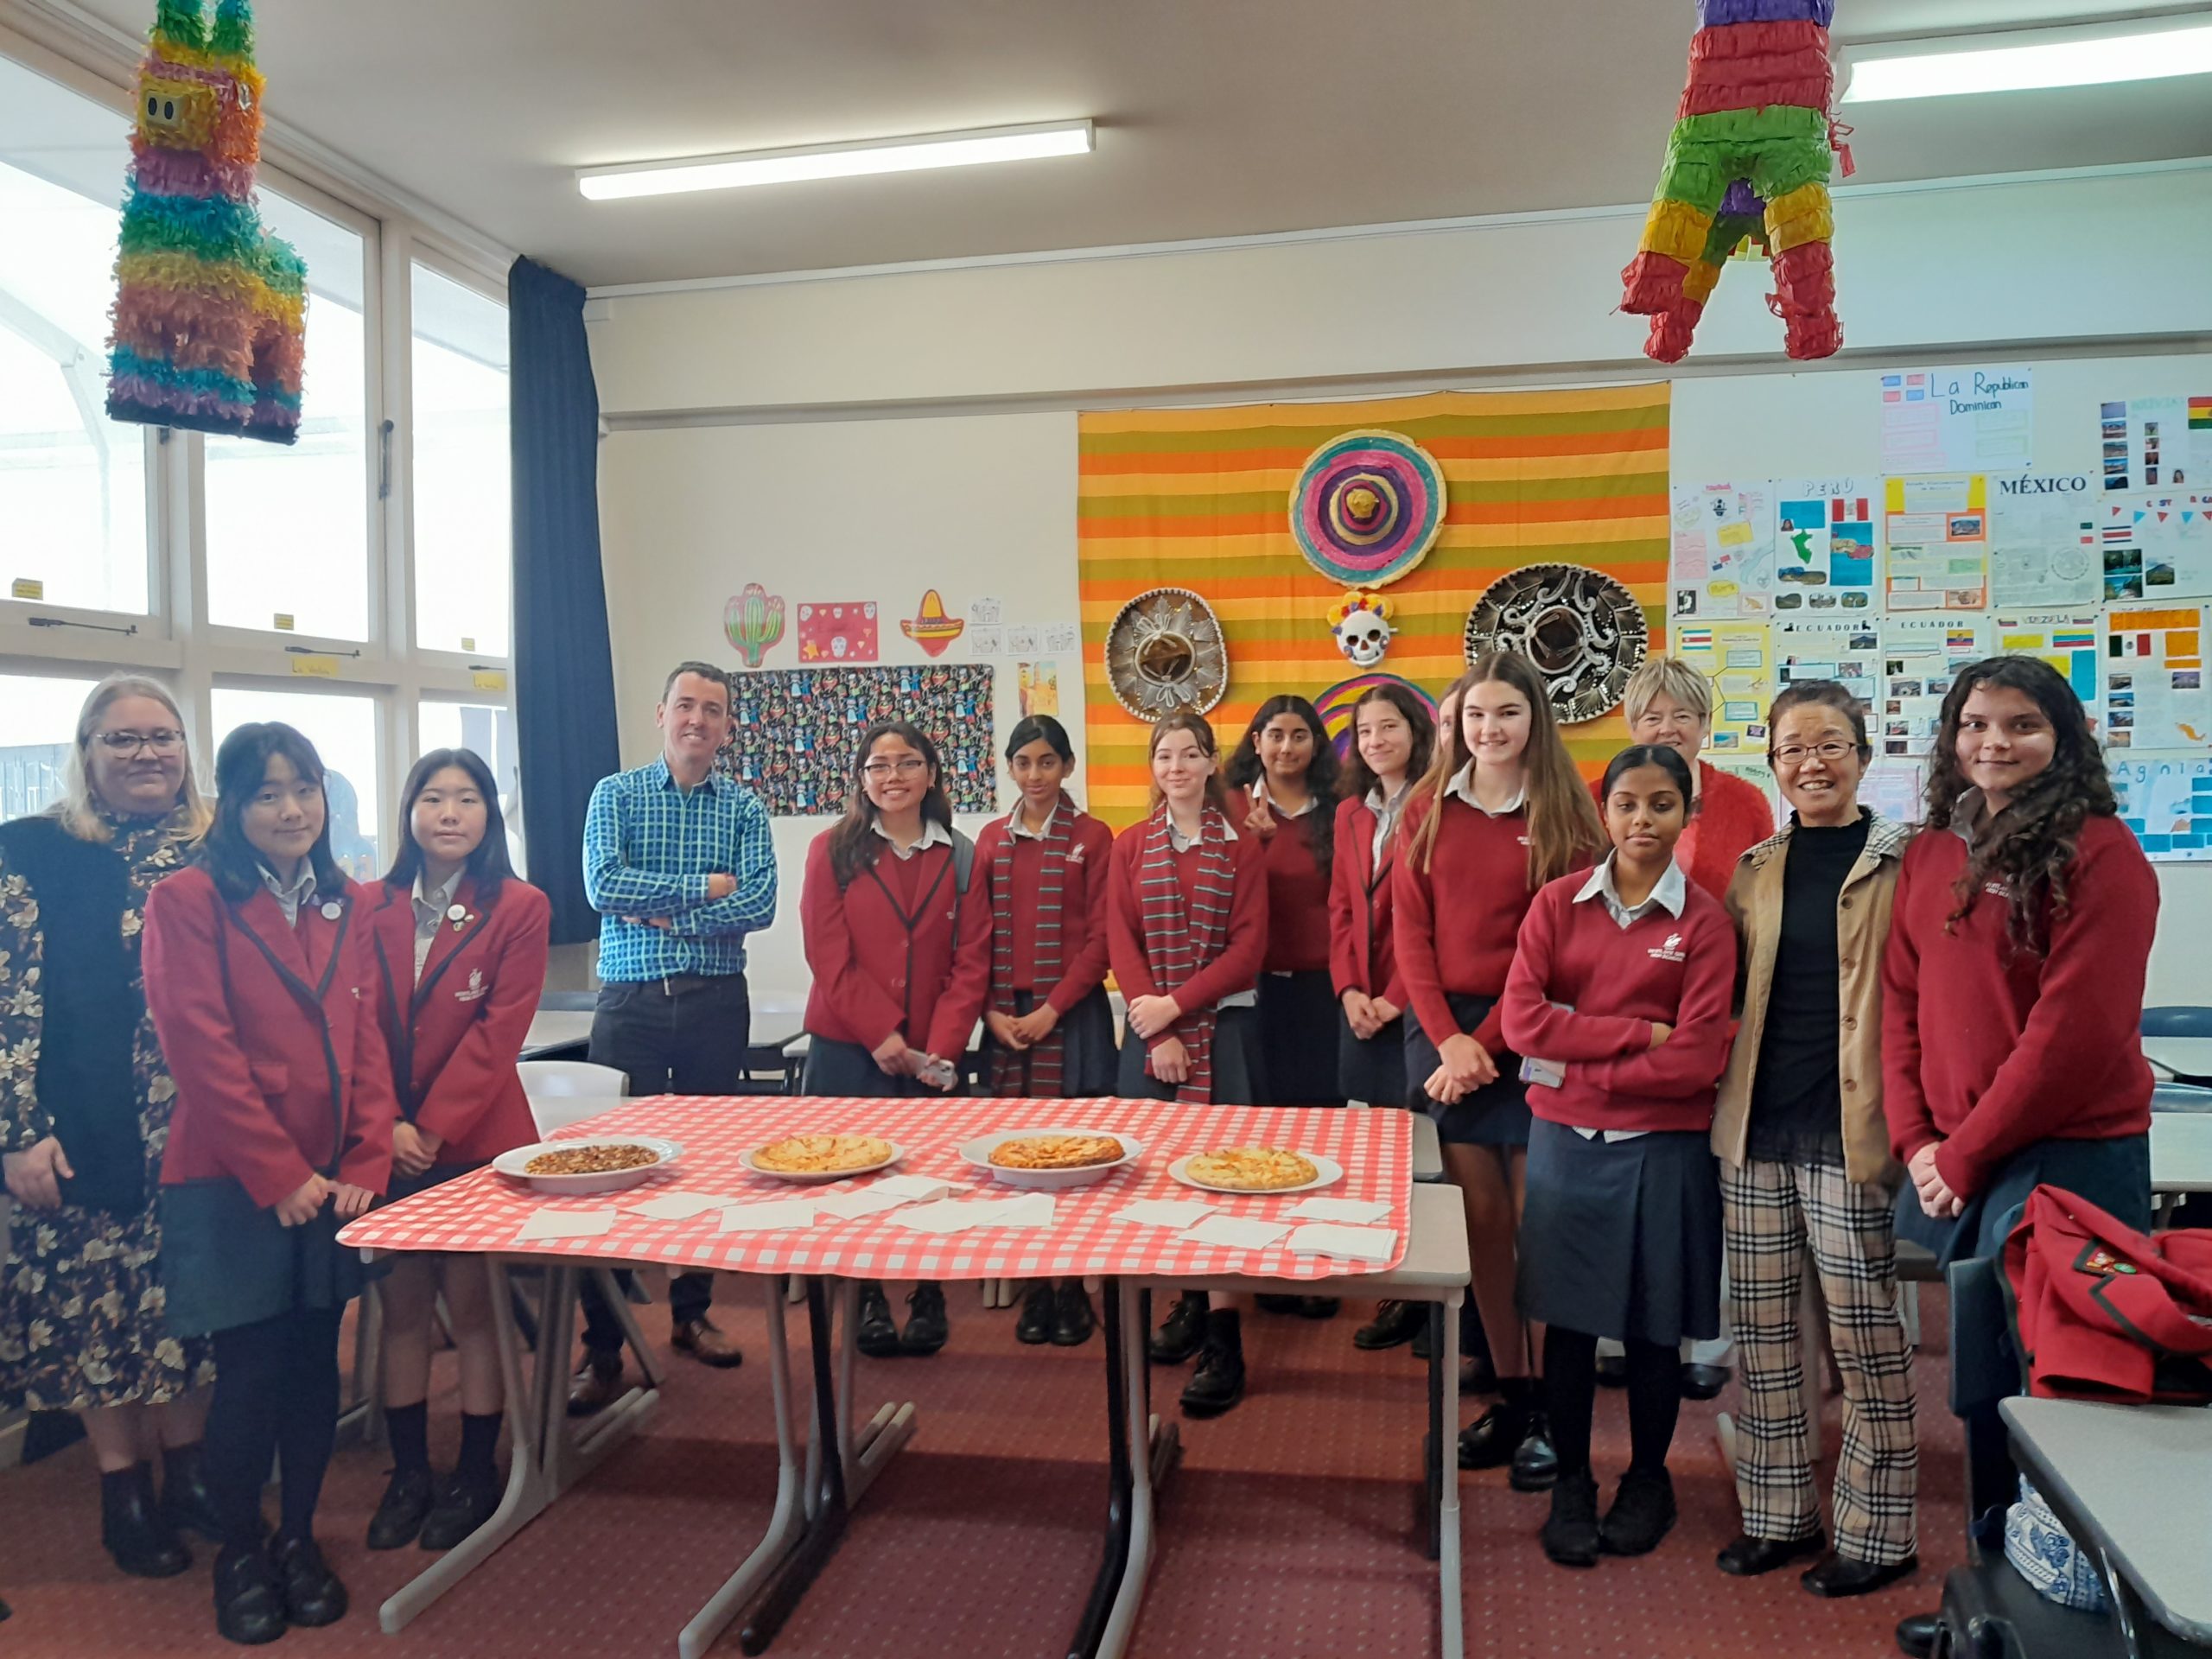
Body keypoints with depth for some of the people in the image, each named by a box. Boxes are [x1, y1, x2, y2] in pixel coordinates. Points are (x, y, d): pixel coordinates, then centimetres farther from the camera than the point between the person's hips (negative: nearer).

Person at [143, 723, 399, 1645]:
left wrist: (365, 1162, -3)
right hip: (232, 1184, -4)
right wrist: (279, 1173, -13)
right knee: (251, 1369, 4)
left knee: (316, 1362, 11)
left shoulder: (344, 905, 9)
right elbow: (201, 1051, -13)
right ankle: (240, 1548, 25)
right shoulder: (189, 900, -8)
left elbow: (366, 1041, 7)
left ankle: (300, 1536, 29)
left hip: (331, 1181, 4)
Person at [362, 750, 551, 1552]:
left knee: (471, 1306, 4)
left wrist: (433, 1127, -13)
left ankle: (475, 1476, 19)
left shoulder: (519, 908, -5)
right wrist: (386, 1124, -11)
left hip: (476, 1139, -3)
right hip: (388, 1142, 3)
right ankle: (408, 1473, 24)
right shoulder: (372, 907, 4)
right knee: (403, 1306, 10)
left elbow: (498, 1029, -9)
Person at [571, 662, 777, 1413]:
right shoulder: (615, 794, 3)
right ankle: (602, 1345, 6)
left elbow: (759, 905, -8)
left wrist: (661, 913, -13)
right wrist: (706, 887, -11)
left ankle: (692, 1313, 26)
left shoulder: (744, 807, 6)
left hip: (716, 1003, 2)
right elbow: (603, 885, -13)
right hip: (632, 1002, -2)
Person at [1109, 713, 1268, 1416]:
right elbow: (1121, 942, 1)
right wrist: (1158, 1032, -9)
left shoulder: (1240, 849, 3)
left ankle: (1224, 1339, -4)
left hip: (1223, 1023, -2)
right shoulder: (1130, 846, 8)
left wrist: (1176, 1004, -13)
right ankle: (1190, 1303, 20)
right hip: (1151, 1028, 2)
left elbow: (1248, 948, -4)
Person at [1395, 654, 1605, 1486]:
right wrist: (1447, 1036, -8)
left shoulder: (1565, 814, -2)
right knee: (1481, 1215, 6)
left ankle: (1548, 1408, 13)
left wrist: (1487, 1041, -12)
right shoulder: (1429, 809, 6)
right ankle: (1508, 1394, 19)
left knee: (1535, 1218, 0)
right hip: (1445, 1025, 3)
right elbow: (1411, 930, 3)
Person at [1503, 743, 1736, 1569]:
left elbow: (1696, 1060, -11)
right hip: (1565, 1139, 1)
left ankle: (1648, 1481, 32)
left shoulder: (1703, 921, -4)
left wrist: (1580, 1067, -12)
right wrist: (1638, 1033, -13)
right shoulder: (1558, 903, 2)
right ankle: (1571, 1485, 26)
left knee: (1651, 1324, 11)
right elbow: (1522, 1017, -9)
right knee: (1568, 1316, 8)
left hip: (1661, 1146, -1)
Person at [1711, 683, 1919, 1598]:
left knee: (1863, 1331, 3)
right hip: (1756, 1124, 5)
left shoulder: (1902, 863, -3)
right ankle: (1777, 1513, 26)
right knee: (1760, 1321, 11)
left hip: (1847, 1128, -5)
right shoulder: (1758, 869, 12)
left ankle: (1878, 1530, 21)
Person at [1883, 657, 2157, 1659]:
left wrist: (1965, 1152, -14)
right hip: (1956, 1166, 6)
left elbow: (2075, 1026, -16)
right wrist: (1916, 1140, -2)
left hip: (2065, 1159, -6)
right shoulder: (1931, 854, 10)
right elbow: (1902, 1001, 9)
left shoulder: (2097, 852, -10)